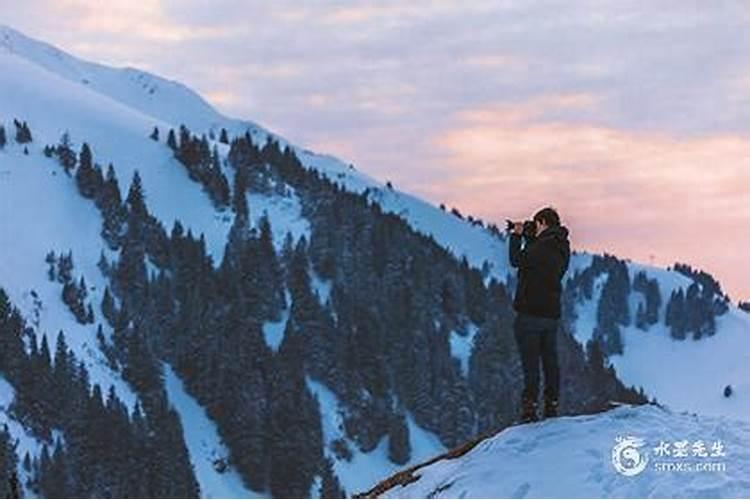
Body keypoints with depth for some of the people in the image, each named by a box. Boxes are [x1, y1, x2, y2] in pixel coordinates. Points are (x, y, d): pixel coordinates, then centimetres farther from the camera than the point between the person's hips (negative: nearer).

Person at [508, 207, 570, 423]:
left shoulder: (543, 247, -18)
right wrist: (527, 236, 14)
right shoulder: (562, 248, 9)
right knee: (550, 360, 13)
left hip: (530, 313, -8)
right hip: (552, 313, 8)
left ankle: (530, 408, -9)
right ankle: (552, 406, 16)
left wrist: (517, 236, 1)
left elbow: (517, 260, -12)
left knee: (530, 362, -6)